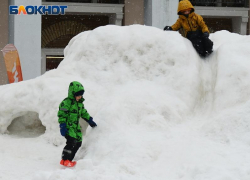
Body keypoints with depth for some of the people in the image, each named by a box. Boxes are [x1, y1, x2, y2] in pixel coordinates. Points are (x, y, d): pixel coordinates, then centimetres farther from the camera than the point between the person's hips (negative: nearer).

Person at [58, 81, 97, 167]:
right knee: (71, 142, -22)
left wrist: (90, 120, 29)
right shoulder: (66, 102, -15)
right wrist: (62, 126, -24)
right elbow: (61, 114, -17)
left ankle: (69, 160, 15)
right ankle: (64, 160, -16)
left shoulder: (80, 103, 13)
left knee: (78, 143, 7)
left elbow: (83, 112, 28)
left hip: (76, 126, 9)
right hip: (68, 126, -9)